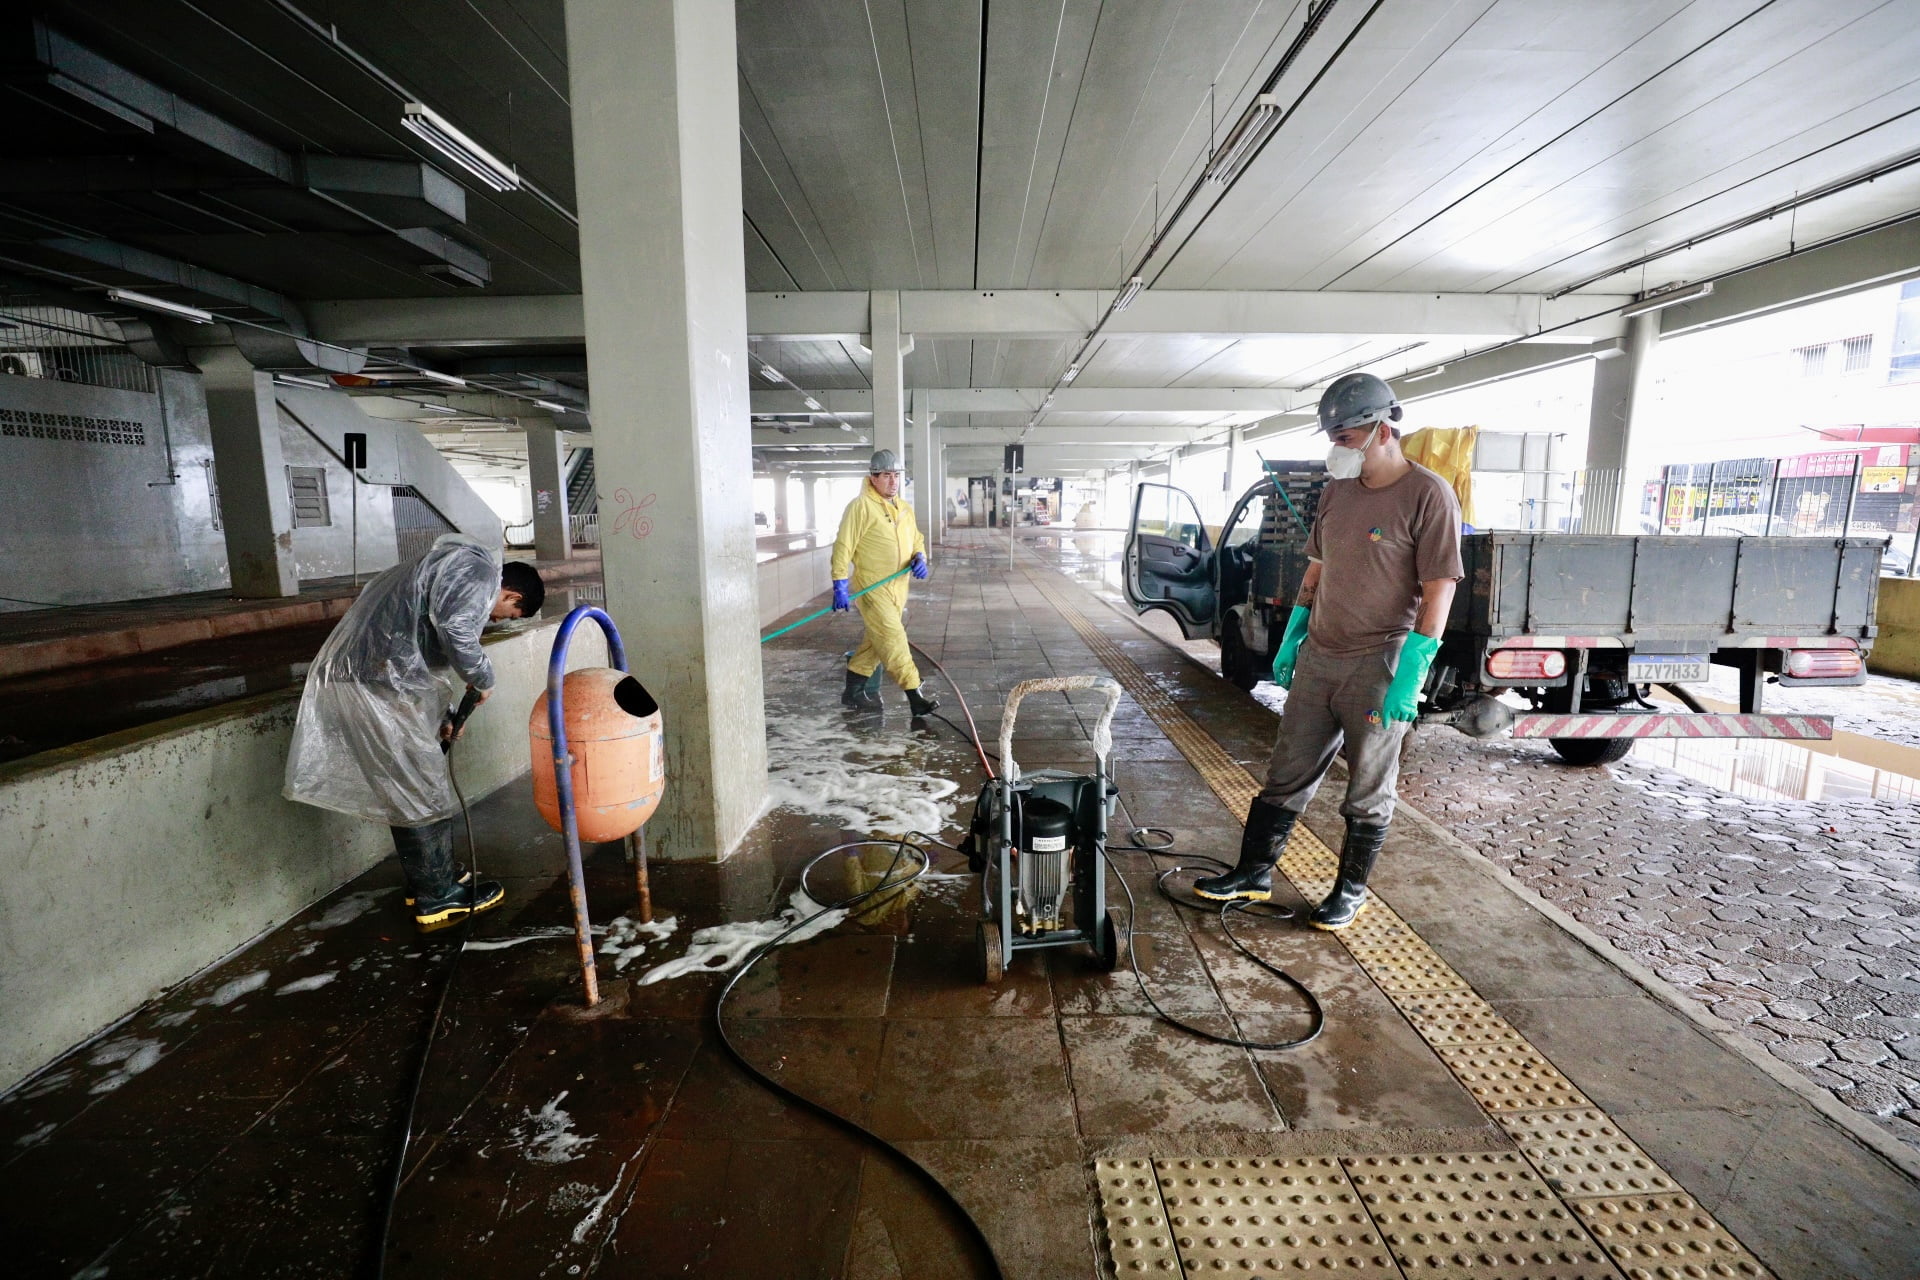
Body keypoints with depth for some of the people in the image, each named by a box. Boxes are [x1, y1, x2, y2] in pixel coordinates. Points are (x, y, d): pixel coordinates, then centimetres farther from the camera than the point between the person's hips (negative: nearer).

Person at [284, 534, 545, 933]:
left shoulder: (448, 568, 25)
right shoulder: (480, 570, -6)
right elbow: (456, 629, -24)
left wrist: (440, 716, 21)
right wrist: (483, 680, -7)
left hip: (350, 673, 10)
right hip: (373, 685, -10)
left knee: (407, 790, 19)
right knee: (423, 794, 1)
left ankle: (426, 882, 31)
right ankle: (439, 898, 13)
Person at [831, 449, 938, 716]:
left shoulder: (904, 508, 12)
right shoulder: (861, 507, -12)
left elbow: (916, 539, 23)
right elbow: (843, 547, -14)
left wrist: (919, 558, 0)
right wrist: (840, 586, -18)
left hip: (897, 589, 8)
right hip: (871, 588, -8)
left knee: (875, 643, 14)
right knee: (893, 641, -12)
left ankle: (853, 693, 28)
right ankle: (915, 697, -9)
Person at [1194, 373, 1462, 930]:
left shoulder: (1428, 495, -11)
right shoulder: (1337, 491, 9)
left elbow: (1439, 591, -14)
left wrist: (1409, 675, -18)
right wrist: (1290, 642, 15)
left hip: (1379, 665, -6)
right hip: (1317, 658, 6)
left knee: (1368, 790, 10)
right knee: (1287, 774, 11)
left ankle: (1352, 889, 26)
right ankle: (1254, 873, 22)